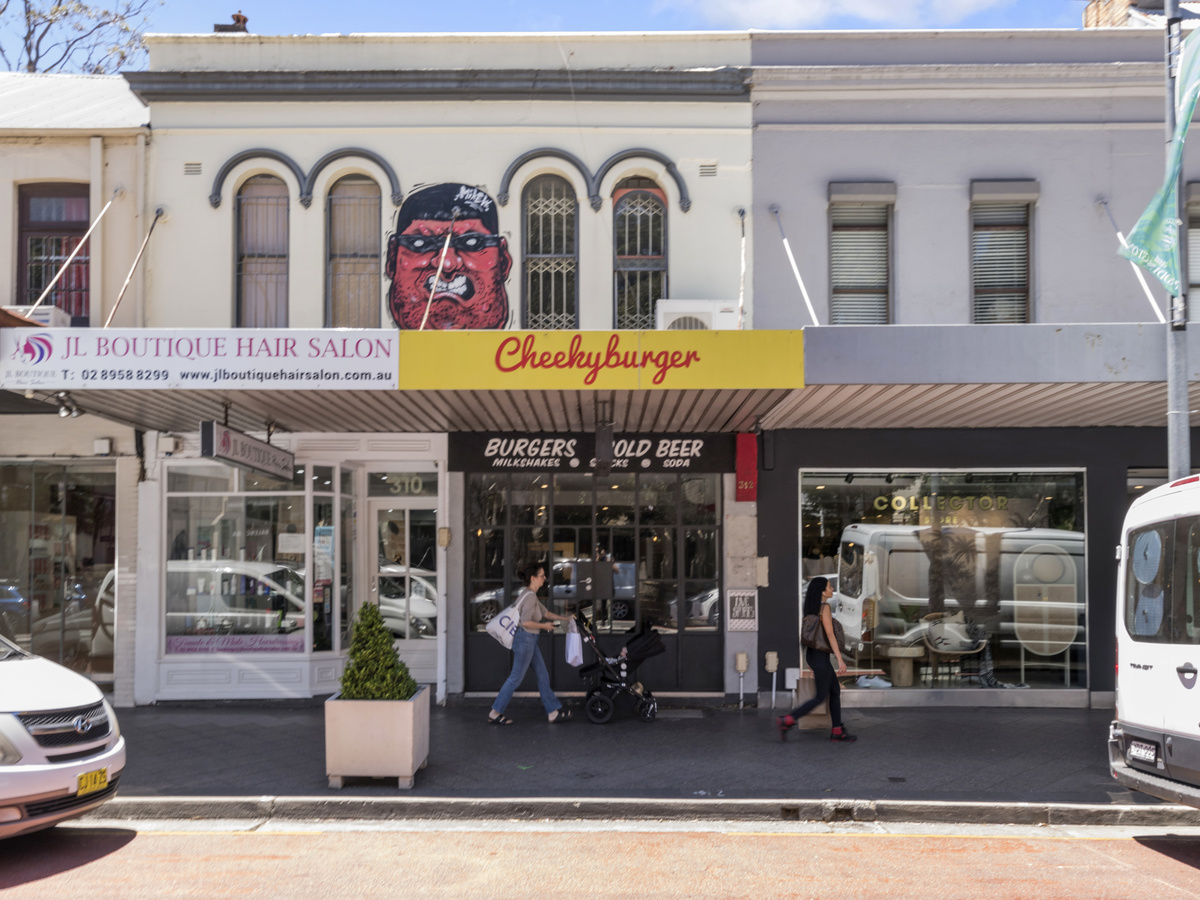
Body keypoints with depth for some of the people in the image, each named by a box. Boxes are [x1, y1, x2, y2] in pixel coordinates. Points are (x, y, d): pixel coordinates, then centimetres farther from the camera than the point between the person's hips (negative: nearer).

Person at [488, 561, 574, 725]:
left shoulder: (531, 595, 13)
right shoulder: (530, 596, -18)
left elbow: (545, 612, 25)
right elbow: (526, 622, -25)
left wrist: (566, 618, 25)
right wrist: (544, 626, -11)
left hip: (530, 640, 10)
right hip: (525, 639, -10)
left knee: (543, 675, 11)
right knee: (516, 678, -2)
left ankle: (553, 712, 16)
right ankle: (495, 712, 7)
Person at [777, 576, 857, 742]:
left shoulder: (812, 608, 12)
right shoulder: (825, 607, -15)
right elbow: (830, 634, -20)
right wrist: (840, 659, -20)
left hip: (813, 654, 9)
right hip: (820, 656, -9)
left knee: (835, 691, 14)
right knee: (821, 697, -2)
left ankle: (838, 731, 16)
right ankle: (787, 721, -6)